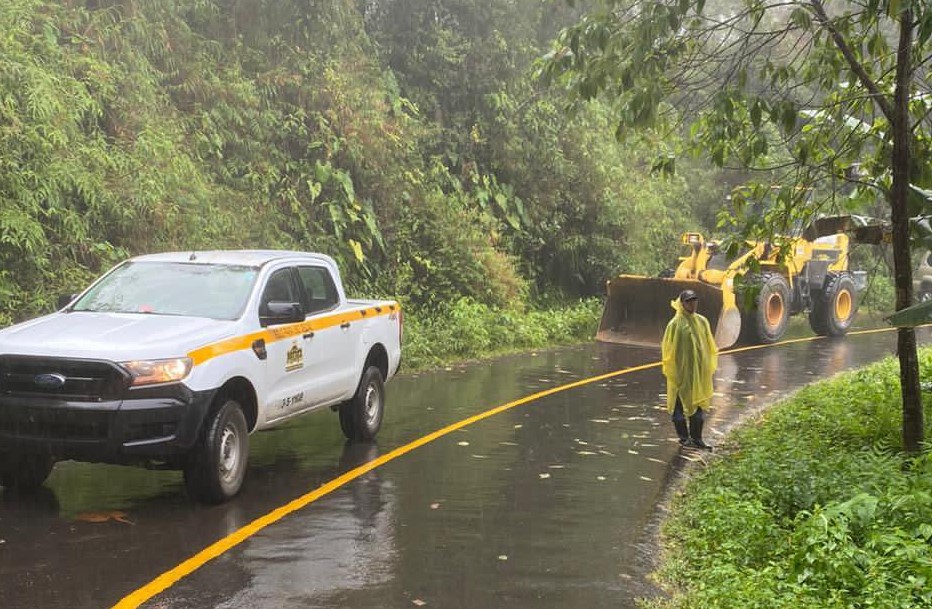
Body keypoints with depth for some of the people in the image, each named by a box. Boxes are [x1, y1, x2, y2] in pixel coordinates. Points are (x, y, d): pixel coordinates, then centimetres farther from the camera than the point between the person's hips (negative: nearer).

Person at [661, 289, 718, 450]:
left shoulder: (702, 321, 4)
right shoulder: (675, 324, -10)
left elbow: (710, 347, 12)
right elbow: (668, 349, -7)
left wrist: (709, 368, 9)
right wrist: (671, 372, -9)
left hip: (699, 372, 5)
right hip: (681, 372, -5)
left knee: (698, 405, 10)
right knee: (680, 405, 4)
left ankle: (696, 438, 19)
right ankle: (684, 438, 16)